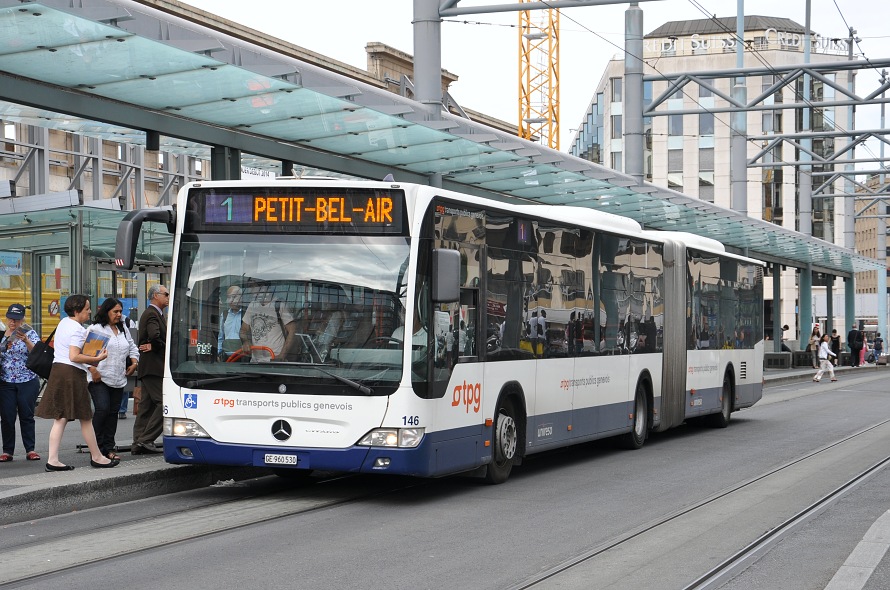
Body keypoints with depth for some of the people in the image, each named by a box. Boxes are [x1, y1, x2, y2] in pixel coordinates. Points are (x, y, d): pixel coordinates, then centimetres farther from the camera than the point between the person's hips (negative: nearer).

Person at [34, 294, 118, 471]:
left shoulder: (63, 323, 16)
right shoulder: (78, 329, -14)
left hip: (57, 370, 9)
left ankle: (52, 460, 0)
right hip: (72, 373, -9)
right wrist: (97, 359, -17)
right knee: (85, 418, 2)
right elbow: (74, 357, -22)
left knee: (60, 419, 6)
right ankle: (97, 457, 11)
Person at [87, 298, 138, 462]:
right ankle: (96, 446, -8)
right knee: (102, 409, -18)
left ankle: (108, 448, 12)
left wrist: (134, 362, 12)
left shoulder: (123, 330, 18)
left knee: (113, 412, 6)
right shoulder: (95, 329, -4)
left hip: (118, 380, 7)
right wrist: (92, 370, -16)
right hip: (99, 379, -7)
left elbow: (132, 347, 29)